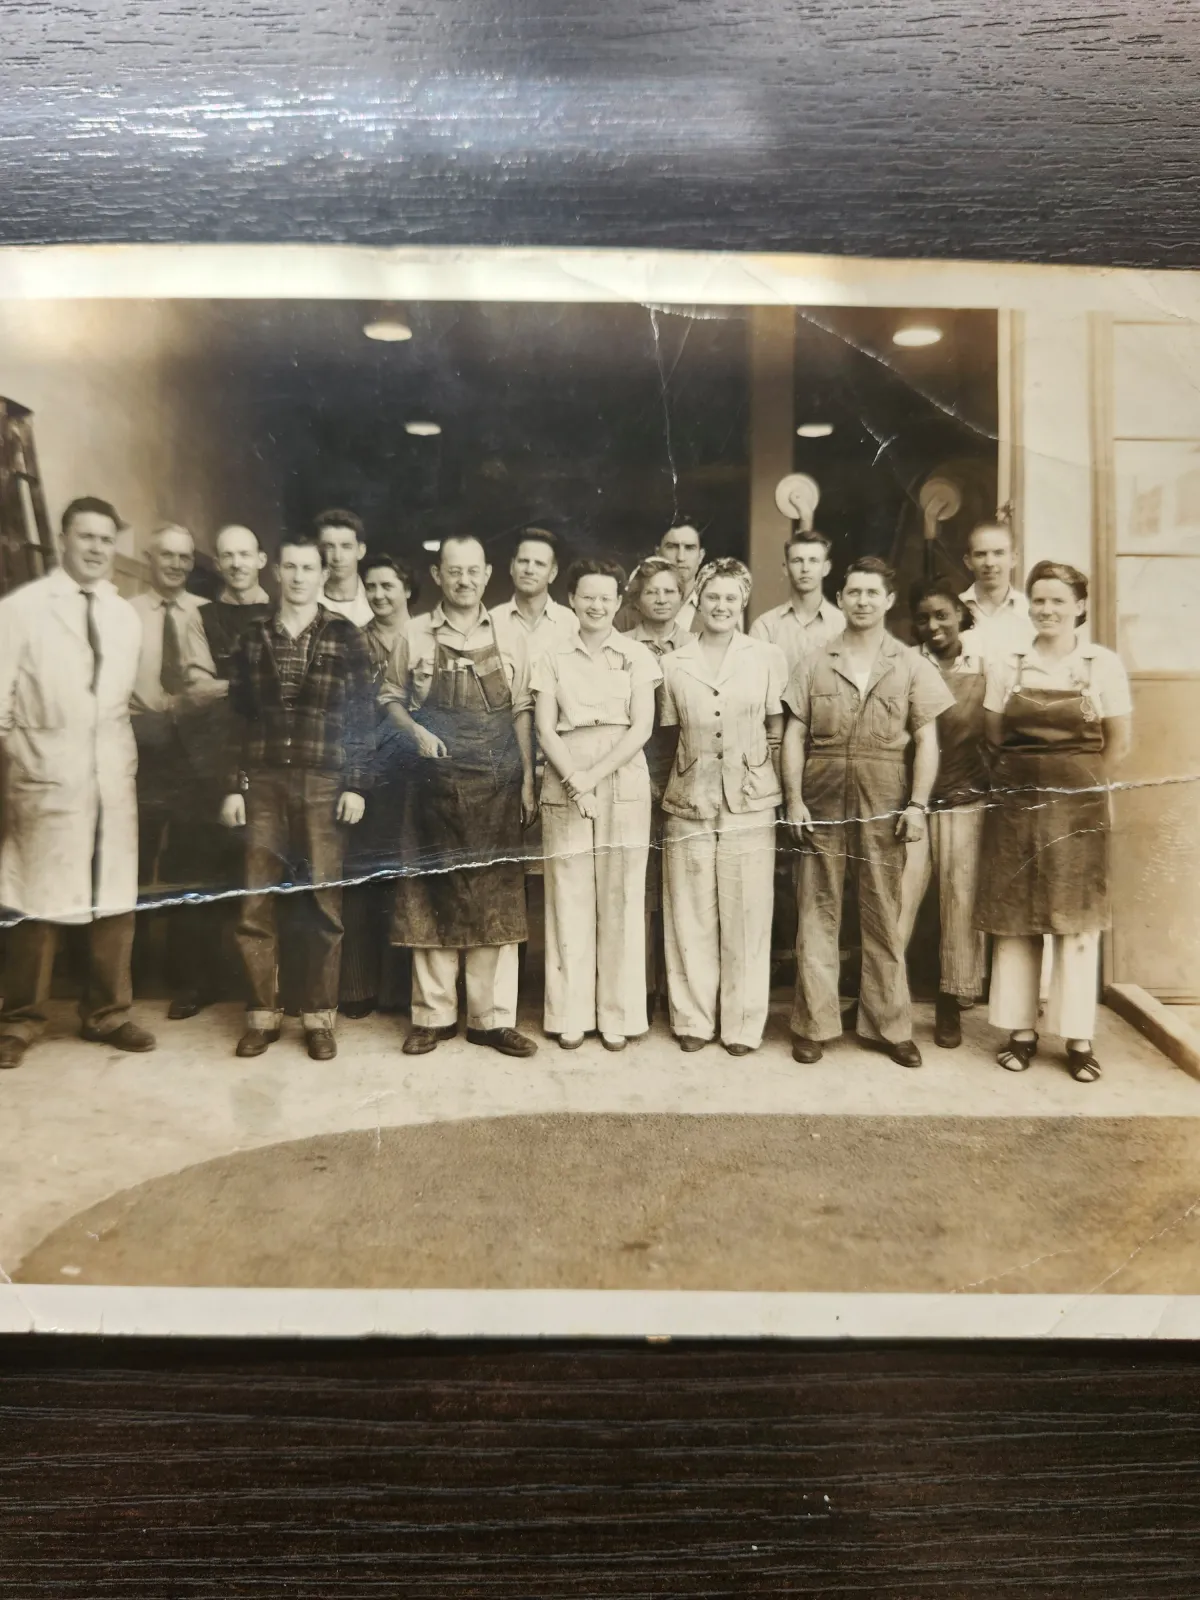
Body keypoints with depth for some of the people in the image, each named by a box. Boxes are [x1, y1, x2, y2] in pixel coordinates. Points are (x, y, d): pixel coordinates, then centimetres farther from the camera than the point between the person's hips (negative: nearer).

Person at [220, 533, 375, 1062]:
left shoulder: (344, 636, 3)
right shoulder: (254, 636, 10)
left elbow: (363, 716, 1)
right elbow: (238, 716, 8)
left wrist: (357, 785, -6)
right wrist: (235, 786, 3)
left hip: (324, 784, -2)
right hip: (263, 783, 2)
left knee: (323, 902, 2)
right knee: (255, 903, 1)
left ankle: (319, 1016, 13)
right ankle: (262, 1014, 14)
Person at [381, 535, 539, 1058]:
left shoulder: (507, 638, 6)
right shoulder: (414, 636, 2)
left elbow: (522, 713, 7)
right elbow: (390, 697, 9)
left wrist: (527, 781, 2)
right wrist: (416, 732, -10)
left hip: (496, 788, 1)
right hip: (434, 784, -1)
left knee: (496, 902, 3)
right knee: (432, 899, 4)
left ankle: (493, 1018, 11)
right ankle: (433, 1015, 15)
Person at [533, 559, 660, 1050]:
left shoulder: (637, 655, 5)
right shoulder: (552, 658, 8)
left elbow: (641, 727, -3)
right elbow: (545, 729, 1)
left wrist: (595, 775, -13)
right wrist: (573, 780, -13)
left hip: (623, 786, 0)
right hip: (565, 788, 1)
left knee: (621, 900, 2)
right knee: (569, 899, 2)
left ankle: (617, 1014, 12)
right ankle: (571, 1014, 12)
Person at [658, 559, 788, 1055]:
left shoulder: (768, 658, 2)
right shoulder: (673, 664, 6)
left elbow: (778, 733, 5)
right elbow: (668, 735, 10)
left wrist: (783, 791, -1)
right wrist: (668, 791, 3)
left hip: (750, 803, -1)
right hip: (688, 803, 1)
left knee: (746, 916, 3)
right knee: (691, 916, 6)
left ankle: (743, 1023, 16)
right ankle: (693, 1019, 19)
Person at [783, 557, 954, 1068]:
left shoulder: (912, 666, 6)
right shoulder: (815, 664, 8)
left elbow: (926, 741, 3)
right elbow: (794, 737, 5)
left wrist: (917, 804, -6)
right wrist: (794, 799, -5)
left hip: (885, 806, 0)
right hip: (823, 804, 1)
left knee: (884, 917, 7)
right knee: (817, 914, 4)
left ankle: (888, 1025, 17)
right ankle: (813, 1025, 12)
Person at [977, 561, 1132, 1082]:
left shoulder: (1103, 664, -1)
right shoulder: (1006, 667, 4)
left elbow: (1119, 743, 3)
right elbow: (995, 737, 8)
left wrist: (1081, 784, 5)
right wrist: (1034, 777, 3)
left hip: (1078, 808, -2)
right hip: (1015, 803, 2)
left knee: (1077, 920, 2)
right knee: (1014, 918, 4)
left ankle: (1078, 1038, 9)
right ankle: (1021, 1030, 13)